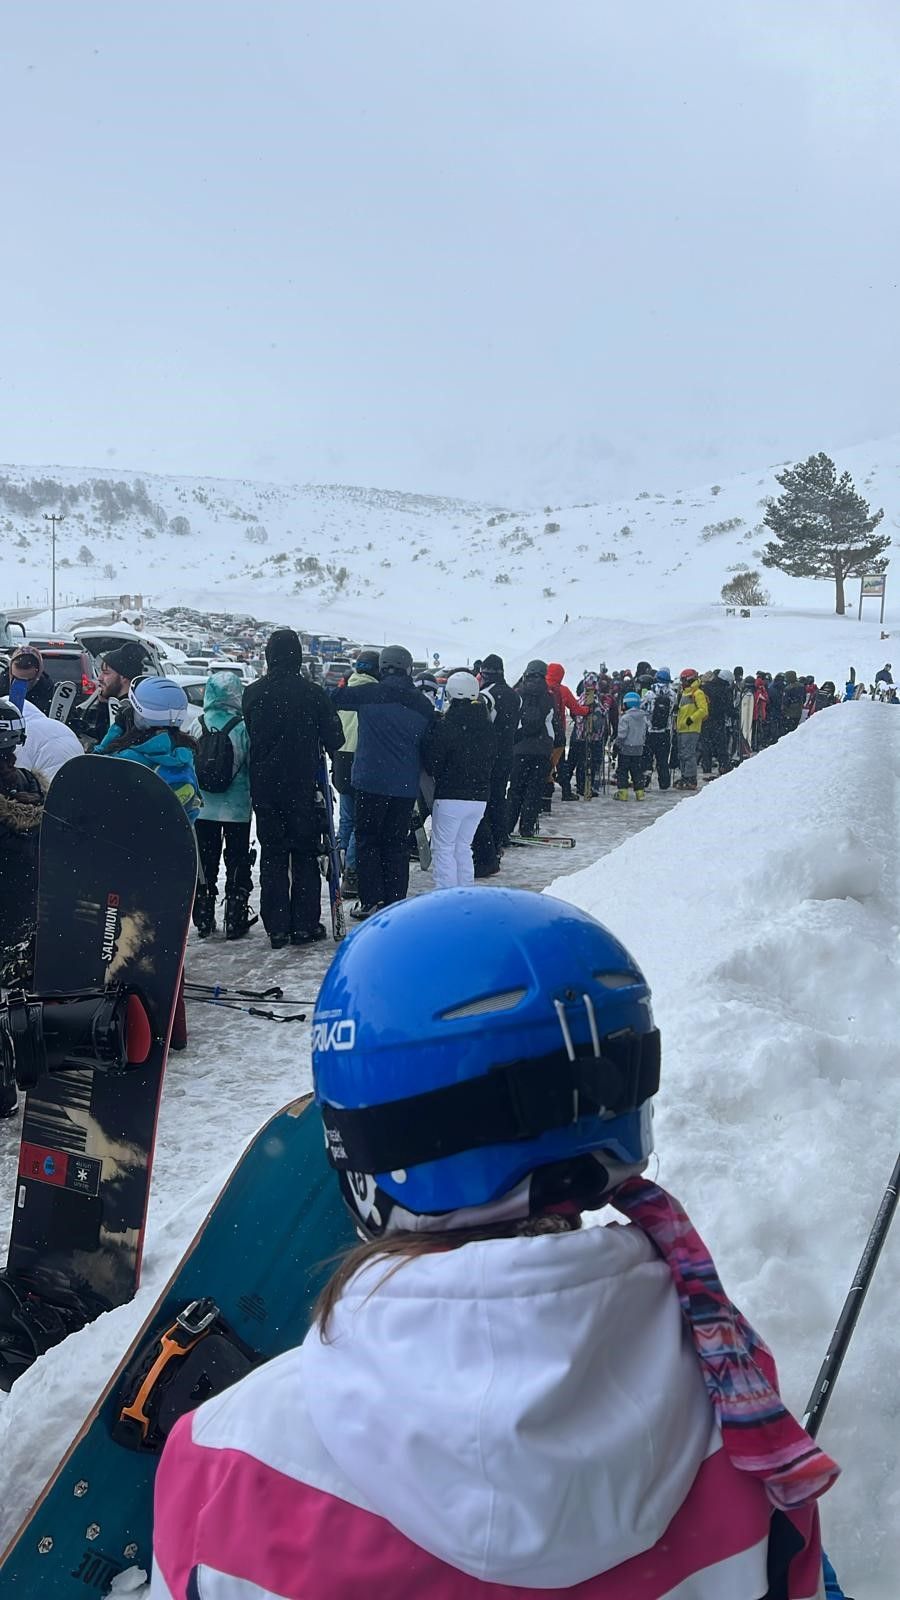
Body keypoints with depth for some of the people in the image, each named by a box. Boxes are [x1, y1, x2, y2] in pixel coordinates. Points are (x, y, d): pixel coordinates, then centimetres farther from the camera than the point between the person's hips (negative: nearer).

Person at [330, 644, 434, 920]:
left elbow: (336, 698, -1)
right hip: (406, 786, 3)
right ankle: (395, 903, 13)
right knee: (397, 844, 11)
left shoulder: (370, 693, -7)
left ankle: (370, 901, 6)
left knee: (368, 841, 8)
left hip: (371, 781, -3)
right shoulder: (423, 704, 5)